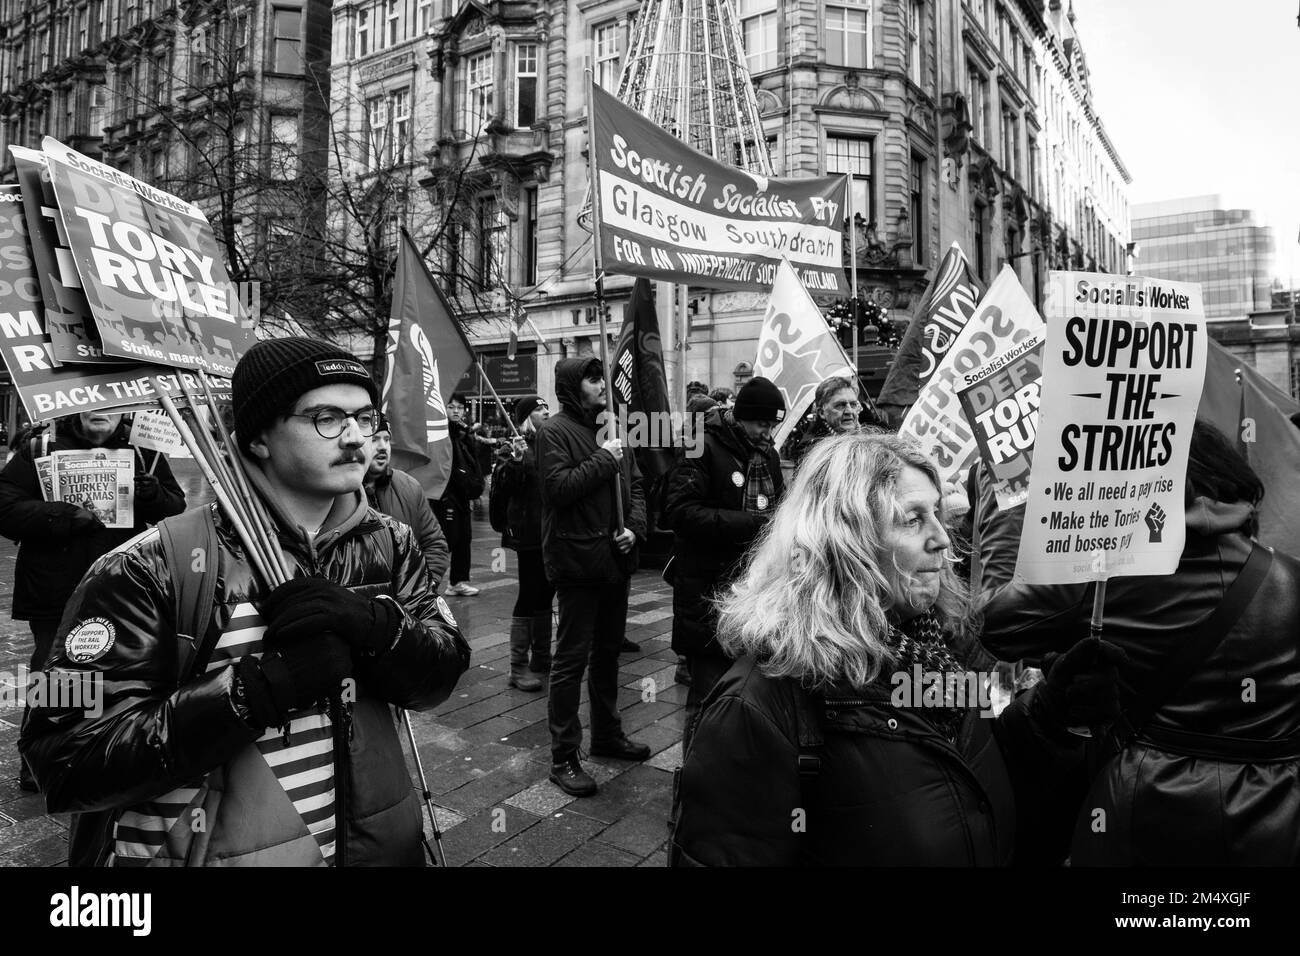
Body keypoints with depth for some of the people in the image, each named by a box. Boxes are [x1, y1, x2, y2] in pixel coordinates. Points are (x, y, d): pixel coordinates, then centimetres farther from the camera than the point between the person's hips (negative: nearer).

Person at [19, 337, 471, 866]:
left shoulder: (390, 543, -3)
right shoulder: (152, 569, -17)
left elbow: (441, 675, -7)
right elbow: (67, 757, -21)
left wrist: (373, 623, -26)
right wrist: (257, 688, -31)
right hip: (204, 850, -4)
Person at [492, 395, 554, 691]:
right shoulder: (520, 446, -9)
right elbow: (503, 485, -18)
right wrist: (515, 460, -30)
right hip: (530, 535, -7)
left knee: (545, 595, 16)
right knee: (528, 597, -5)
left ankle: (542, 657, 29)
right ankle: (518, 667, 3)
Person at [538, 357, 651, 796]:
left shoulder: (609, 427, 12)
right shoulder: (555, 431, -9)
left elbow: (635, 484, 13)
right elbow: (559, 488, -22)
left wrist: (634, 527, -2)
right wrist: (603, 459, -16)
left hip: (616, 559, 8)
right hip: (578, 561, -8)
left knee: (609, 650, 19)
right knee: (572, 657, -1)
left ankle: (607, 733, 36)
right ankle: (563, 756, 9)